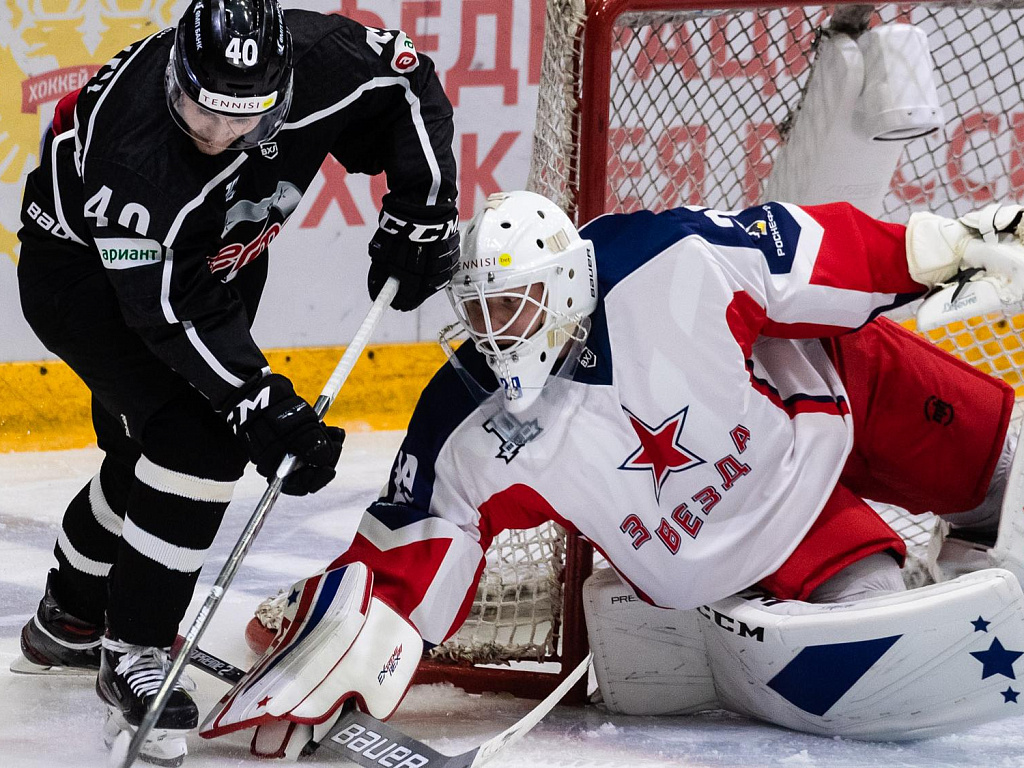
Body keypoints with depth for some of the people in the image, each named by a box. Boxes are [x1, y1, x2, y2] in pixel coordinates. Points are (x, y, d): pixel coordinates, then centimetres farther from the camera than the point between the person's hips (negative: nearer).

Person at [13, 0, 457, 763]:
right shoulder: (127, 147, -40)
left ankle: (68, 623, 35)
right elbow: (172, 311, -35)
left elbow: (411, 81, -8)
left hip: (214, 259, 6)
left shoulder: (317, 61, -28)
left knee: (152, 452, 14)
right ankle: (132, 657, -10)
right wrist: (265, 410, -36)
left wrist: (421, 215, -11)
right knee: (199, 439, -22)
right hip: (83, 264, -6)